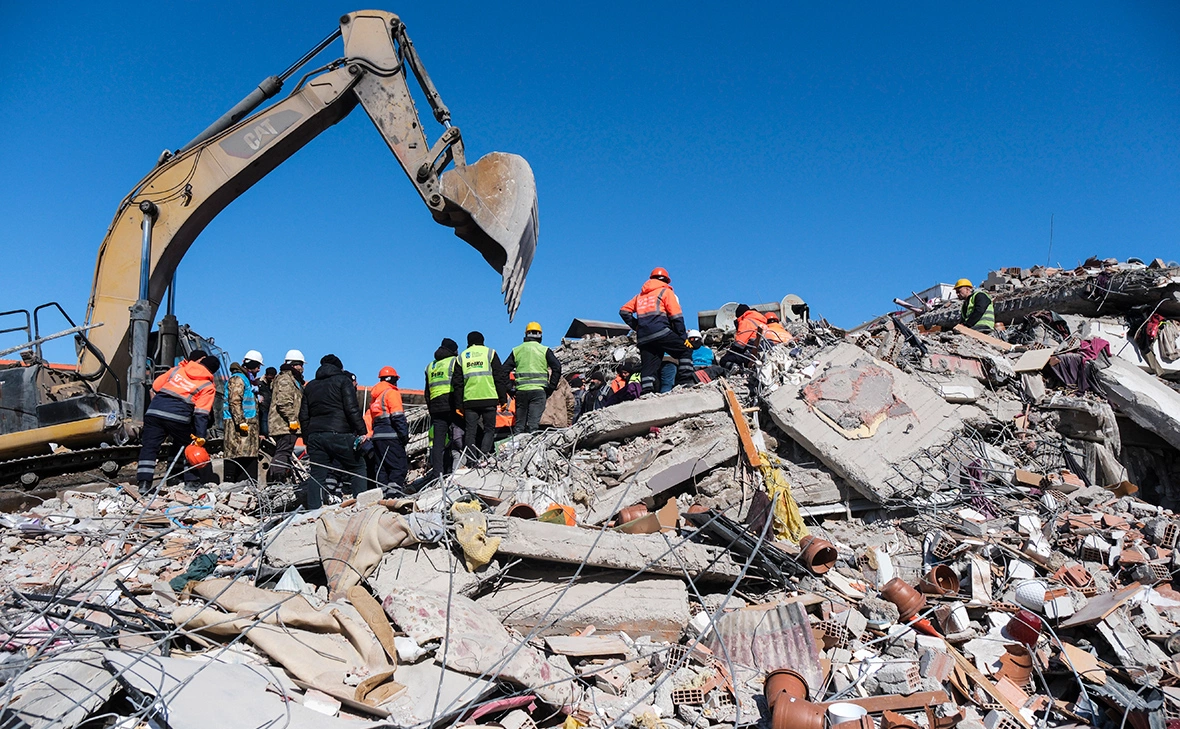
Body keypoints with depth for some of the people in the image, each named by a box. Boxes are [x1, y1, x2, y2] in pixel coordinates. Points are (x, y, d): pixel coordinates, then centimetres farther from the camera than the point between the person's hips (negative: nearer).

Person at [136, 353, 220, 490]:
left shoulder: (177, 369, 16)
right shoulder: (208, 386, 4)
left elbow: (155, 387, 20)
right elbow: (201, 413, -4)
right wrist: (200, 436, -5)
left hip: (154, 411, 2)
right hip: (178, 417, -2)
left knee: (149, 447, 7)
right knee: (188, 447, 17)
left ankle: (144, 482, -1)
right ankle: (191, 481, 19)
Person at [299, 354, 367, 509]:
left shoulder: (309, 386, 21)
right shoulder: (343, 380, 4)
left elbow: (303, 416, 19)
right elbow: (352, 409, -8)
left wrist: (307, 439, 22)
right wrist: (362, 431, -8)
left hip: (315, 436, 5)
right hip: (340, 435, -5)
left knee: (317, 474, 6)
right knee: (358, 467, 5)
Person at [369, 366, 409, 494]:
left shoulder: (375, 396, 22)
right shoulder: (392, 392, -3)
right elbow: (397, 415, -13)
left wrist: (368, 434, 19)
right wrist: (404, 433, -14)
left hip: (377, 436, 8)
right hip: (391, 435, -8)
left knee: (382, 467, 10)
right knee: (399, 465, -9)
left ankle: (383, 490, 8)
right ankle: (394, 490, -19)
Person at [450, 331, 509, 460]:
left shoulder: (462, 356, 15)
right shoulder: (490, 352, 7)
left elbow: (456, 382, 12)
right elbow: (500, 377, 1)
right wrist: (503, 398, 4)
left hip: (469, 400, 2)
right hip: (489, 398, -2)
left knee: (469, 431, 6)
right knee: (489, 429, 4)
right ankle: (484, 456, -12)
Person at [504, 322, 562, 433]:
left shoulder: (516, 350, 12)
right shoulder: (544, 350, 4)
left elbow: (504, 370, 10)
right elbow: (557, 367, -5)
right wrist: (551, 387, -1)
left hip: (521, 390, 3)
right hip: (538, 390, -2)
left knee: (519, 422, 10)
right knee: (534, 422, -6)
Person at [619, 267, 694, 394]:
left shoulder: (640, 295, 27)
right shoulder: (666, 291, 11)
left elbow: (624, 311, 24)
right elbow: (676, 316, 1)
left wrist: (637, 326, 22)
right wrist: (683, 336, 1)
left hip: (643, 338, 6)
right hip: (661, 333, -6)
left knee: (649, 368, 4)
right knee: (685, 351, 2)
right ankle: (685, 382, -11)